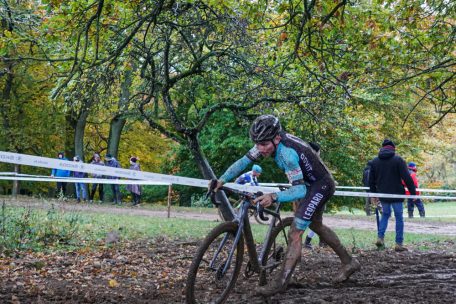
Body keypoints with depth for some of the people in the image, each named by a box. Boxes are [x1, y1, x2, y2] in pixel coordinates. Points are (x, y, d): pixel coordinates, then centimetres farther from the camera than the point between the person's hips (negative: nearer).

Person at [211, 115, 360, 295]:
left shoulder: (287, 152, -37)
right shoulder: (268, 142, -13)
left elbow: (299, 190, -40)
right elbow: (244, 161, -8)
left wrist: (274, 197, -54)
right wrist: (222, 180, -17)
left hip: (320, 186, -10)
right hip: (310, 184, 10)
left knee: (295, 234, -13)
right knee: (316, 226, 26)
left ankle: (280, 283, -7)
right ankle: (349, 263, 38)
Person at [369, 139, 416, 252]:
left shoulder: (375, 161, 6)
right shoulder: (398, 160, -9)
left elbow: (371, 180, 11)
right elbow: (407, 178, -13)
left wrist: (373, 194, 21)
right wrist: (413, 192, -7)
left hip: (383, 195, 4)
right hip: (396, 195, -4)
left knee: (385, 214, 21)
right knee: (399, 218, 4)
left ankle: (380, 238, 7)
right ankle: (399, 244, 4)